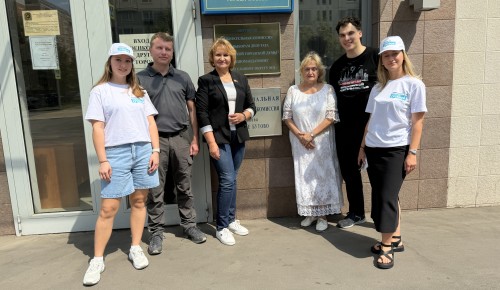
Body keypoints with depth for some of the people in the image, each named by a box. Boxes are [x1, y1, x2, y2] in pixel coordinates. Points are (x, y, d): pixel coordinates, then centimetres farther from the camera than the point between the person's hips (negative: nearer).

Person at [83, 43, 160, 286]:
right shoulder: (100, 91, 3)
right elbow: (97, 128, -2)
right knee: (108, 208, -2)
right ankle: (97, 260, 10)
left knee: (139, 201, 8)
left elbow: (151, 122, 13)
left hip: (143, 151, 4)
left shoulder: (139, 91, 15)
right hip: (116, 153, -3)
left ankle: (135, 249, 23)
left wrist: (155, 150, 3)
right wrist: (102, 160, -9)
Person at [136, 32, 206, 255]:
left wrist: (195, 139, 6)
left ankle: (189, 224, 26)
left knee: (184, 186, 11)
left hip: (181, 138, 2)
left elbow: (192, 109, 11)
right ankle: (156, 233, 17)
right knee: (155, 190, 5)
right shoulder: (140, 79, 3)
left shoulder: (182, 78, 9)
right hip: (154, 139, -2)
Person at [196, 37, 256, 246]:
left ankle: (231, 220, 25)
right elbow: (202, 114, -8)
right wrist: (211, 142, -14)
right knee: (227, 180, -8)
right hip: (218, 137, -4)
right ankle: (221, 227, 6)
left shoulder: (241, 79, 11)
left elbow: (252, 106, 15)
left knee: (232, 179, 11)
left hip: (238, 136, 5)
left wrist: (244, 115, -8)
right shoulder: (206, 81, -3)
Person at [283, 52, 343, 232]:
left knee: (322, 176, 2)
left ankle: (322, 215, 14)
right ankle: (310, 213, 20)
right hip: (300, 143, 2)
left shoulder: (328, 90, -1)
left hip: (322, 142, -2)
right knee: (304, 176, 6)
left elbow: (331, 116, -8)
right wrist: (299, 135, -9)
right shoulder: (293, 90, 6)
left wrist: (311, 134, -15)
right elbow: (287, 116, 4)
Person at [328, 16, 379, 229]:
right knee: (349, 172, 13)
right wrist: (334, 120, 11)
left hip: (372, 125, -5)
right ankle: (356, 213, 29)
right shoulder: (337, 66, 11)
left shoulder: (375, 56, -4)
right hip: (345, 128, 5)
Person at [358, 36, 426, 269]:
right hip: (373, 149, 5)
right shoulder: (377, 88, 11)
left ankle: (386, 246, 8)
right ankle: (395, 240, 26)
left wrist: (412, 152, -12)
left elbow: (417, 121, -7)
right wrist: (363, 147, 11)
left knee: (387, 197, -5)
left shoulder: (414, 84, -3)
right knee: (384, 196, 11)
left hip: (396, 150, -5)